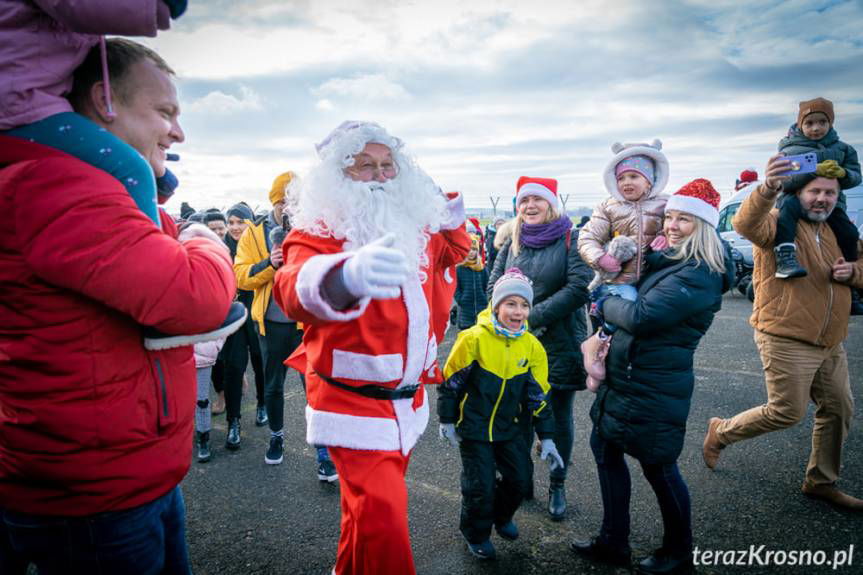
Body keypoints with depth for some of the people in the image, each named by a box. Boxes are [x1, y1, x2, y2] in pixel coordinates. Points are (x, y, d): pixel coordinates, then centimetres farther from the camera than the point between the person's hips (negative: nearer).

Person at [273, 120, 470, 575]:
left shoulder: (415, 224, 6)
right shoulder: (320, 230, -13)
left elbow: (454, 251, 28)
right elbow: (295, 289, -36)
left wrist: (452, 217, 9)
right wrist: (346, 276, -57)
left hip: (408, 400, 6)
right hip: (354, 403, -6)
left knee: (371, 509, 20)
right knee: (384, 528, -12)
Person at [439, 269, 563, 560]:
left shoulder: (532, 346, -6)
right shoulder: (474, 338, -20)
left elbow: (538, 394, 1)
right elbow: (451, 380, -10)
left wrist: (546, 438, 1)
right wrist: (447, 421, -5)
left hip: (508, 427, 5)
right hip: (473, 426, -4)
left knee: (519, 480, 9)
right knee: (480, 485, -1)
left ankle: (501, 517, 41)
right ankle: (475, 534, 28)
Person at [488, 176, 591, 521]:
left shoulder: (570, 240, -5)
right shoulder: (512, 243, 9)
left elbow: (579, 288, -16)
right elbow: (494, 287, 6)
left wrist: (534, 316, -16)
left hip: (560, 346, -3)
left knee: (559, 418, 10)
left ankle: (557, 486, 27)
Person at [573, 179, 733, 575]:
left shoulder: (698, 276, -19)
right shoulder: (666, 260, 12)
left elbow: (641, 317, -26)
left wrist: (605, 304, -9)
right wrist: (613, 305, 3)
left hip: (654, 389, -10)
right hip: (626, 377, 10)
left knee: (658, 468, 5)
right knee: (604, 448, 16)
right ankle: (613, 542, 31)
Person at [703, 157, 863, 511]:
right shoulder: (778, 222, -11)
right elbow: (746, 223, -34)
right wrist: (768, 190, -55)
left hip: (830, 343, 8)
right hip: (787, 341, -8)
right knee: (787, 412, -3)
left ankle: (821, 482, 33)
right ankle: (721, 431, 22)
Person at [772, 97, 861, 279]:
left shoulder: (842, 149, 11)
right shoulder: (789, 150, -2)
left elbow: (855, 177, 6)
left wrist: (843, 173, -19)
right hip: (798, 197, -4)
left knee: (850, 235, -5)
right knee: (788, 204, -37)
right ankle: (785, 258, -49)